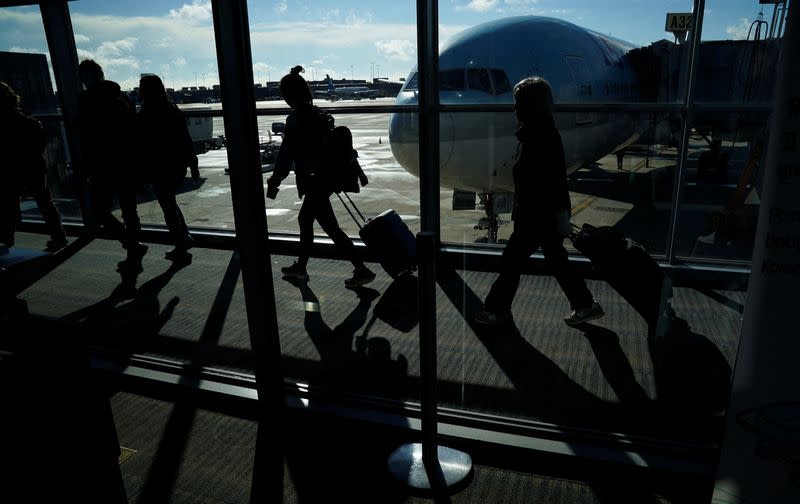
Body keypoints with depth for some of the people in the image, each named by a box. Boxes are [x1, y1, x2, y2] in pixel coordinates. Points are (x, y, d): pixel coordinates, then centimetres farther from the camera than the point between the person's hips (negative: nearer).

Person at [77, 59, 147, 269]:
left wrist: (85, 168, -5)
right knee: (129, 210, 12)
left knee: (99, 211, 4)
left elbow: (86, 138, -11)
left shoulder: (86, 99, -7)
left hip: (105, 167, -6)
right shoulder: (122, 96, 11)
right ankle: (133, 258, 18)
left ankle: (134, 246, -10)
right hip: (129, 164, 6)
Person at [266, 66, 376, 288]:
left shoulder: (295, 120, -17)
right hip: (327, 178, 9)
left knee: (331, 228, -3)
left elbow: (285, 155, -14)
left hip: (313, 182, -9)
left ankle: (362, 270, -2)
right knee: (305, 220, 22)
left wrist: (274, 182, -5)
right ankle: (300, 267, 34)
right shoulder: (320, 115, 7)